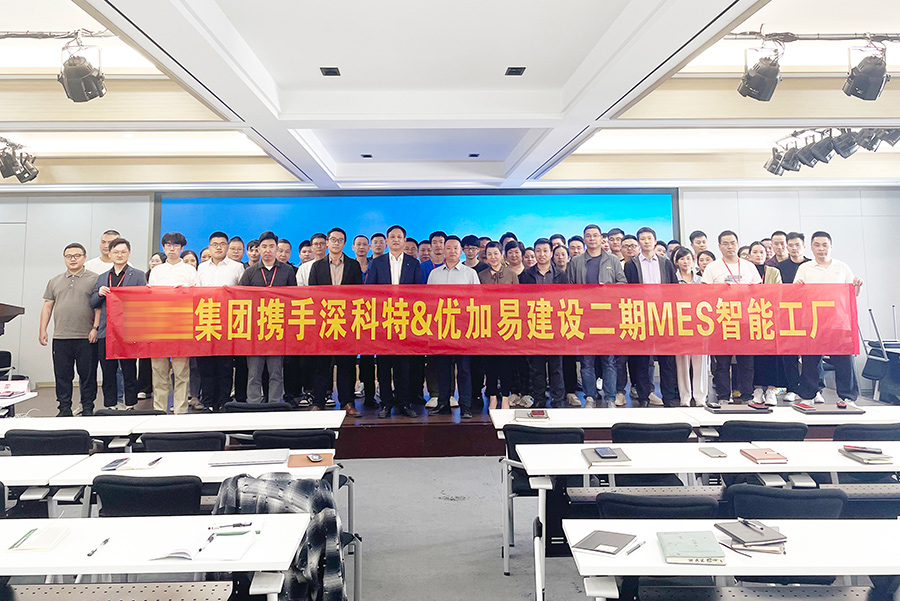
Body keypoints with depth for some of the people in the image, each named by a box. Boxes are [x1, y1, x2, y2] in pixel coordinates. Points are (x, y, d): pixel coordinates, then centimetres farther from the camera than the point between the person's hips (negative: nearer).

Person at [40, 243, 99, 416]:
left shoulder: (94, 279, 2)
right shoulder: (55, 282, 16)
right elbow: (47, 306, 16)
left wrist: (95, 327, -12)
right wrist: (42, 330, 9)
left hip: (86, 338, -4)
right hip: (60, 337, 4)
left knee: (87, 375, 1)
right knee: (62, 375, 8)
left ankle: (88, 409, 11)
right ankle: (64, 409, 17)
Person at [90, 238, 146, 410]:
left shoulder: (138, 275, 5)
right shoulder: (102, 278, 17)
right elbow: (92, 304, 16)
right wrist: (100, 293, -3)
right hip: (105, 332, 4)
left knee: (129, 373, 2)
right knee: (108, 374, 8)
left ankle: (130, 406, 11)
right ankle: (109, 407, 17)